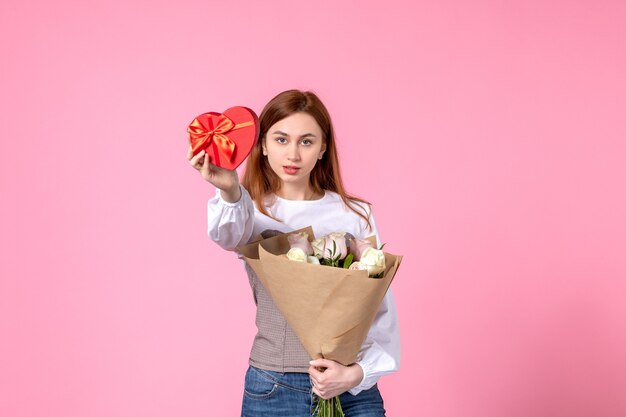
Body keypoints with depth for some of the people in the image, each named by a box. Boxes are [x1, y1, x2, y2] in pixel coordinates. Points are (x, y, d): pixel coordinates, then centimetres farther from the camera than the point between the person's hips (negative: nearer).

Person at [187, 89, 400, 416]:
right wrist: (229, 192, -44)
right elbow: (229, 235, -23)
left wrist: (358, 373, -15)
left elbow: (381, 309, 0)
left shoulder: (356, 215, 3)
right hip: (273, 388, 0)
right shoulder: (252, 211, 2)